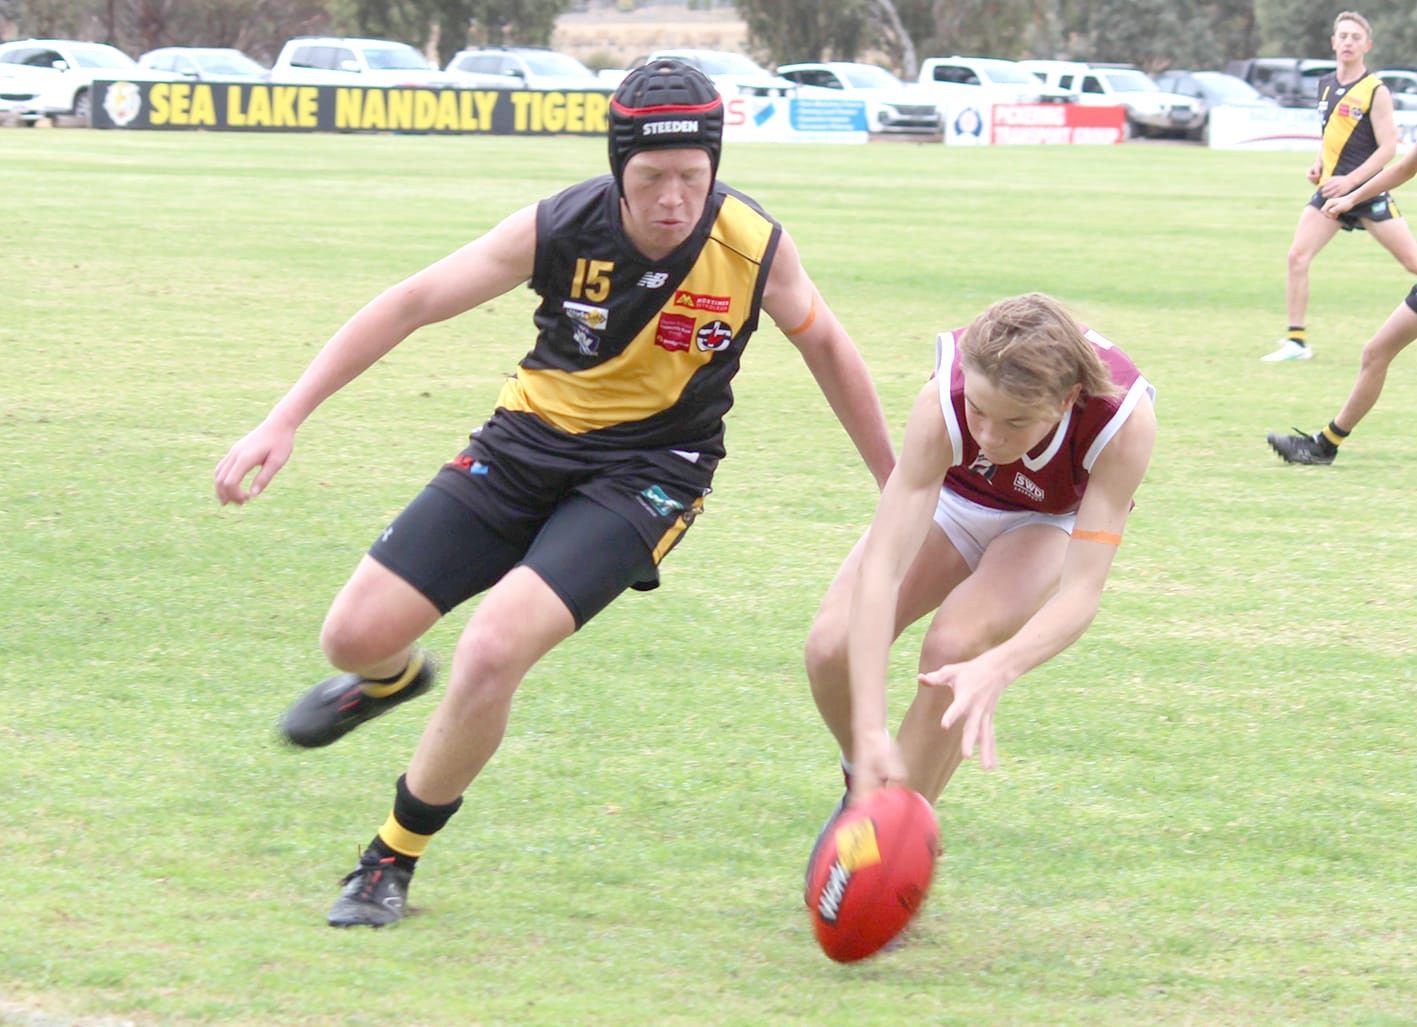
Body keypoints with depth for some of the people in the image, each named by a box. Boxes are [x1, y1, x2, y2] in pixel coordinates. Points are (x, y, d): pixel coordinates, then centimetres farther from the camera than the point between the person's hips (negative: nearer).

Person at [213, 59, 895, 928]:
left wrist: (897, 487, 14)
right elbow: (410, 305, -9)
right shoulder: (559, 229, -17)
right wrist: (284, 421, -13)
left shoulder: (754, 245, -17)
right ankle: (394, 678, 40)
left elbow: (827, 347, 4)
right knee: (355, 636, -3)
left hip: (646, 474, -2)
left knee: (492, 653, -25)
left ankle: (394, 861, -2)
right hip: (526, 445, 2)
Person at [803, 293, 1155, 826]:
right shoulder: (942, 402, -38)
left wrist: (996, 670, -57)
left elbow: (1081, 593, -37)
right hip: (951, 499, 1)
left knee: (954, 646, -30)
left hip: (1053, 523, -1)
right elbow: (881, 568, -41)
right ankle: (866, 786, 12)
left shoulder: (1125, 419, -39)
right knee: (832, 645, -20)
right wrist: (870, 729, -51)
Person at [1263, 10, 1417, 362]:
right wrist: (1319, 164, 8)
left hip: (1366, 189, -5)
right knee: (1297, 256, -8)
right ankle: (1296, 342, -1)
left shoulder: (1375, 91, -9)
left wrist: (1350, 181, -20)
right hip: (1330, 188, 5)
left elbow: (1388, 147, -12)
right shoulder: (1327, 85, 11)